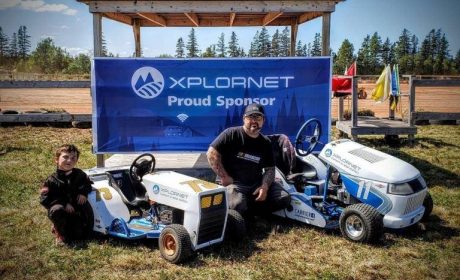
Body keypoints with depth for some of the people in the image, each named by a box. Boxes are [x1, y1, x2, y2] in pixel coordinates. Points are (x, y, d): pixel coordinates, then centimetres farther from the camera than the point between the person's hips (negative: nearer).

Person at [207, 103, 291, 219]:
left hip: (257, 183, 5)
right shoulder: (231, 134, -8)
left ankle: (248, 212, -4)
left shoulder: (265, 142, 8)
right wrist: (224, 177, -14)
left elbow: (270, 169, 10)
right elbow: (212, 153, -12)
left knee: (284, 199, -11)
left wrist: (265, 186, -9)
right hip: (233, 182, -5)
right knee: (239, 206, -35)